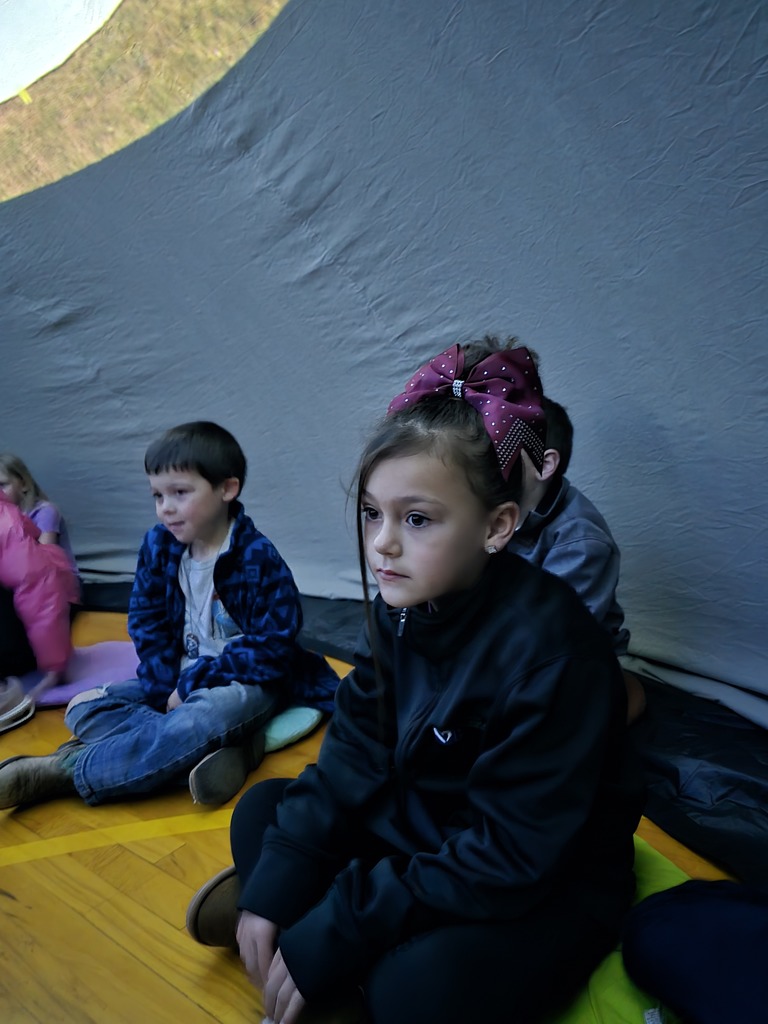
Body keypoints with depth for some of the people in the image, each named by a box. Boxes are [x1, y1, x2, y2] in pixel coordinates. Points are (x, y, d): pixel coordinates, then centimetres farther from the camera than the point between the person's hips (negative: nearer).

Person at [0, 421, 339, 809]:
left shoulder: (258, 558, -18)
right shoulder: (157, 545, -2)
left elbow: (270, 649, -17)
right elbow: (148, 625, 3)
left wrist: (192, 682, -17)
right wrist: (166, 689, -11)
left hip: (247, 680, -7)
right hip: (181, 678, 7)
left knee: (199, 721, -38)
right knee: (84, 709, -7)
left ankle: (64, 771, -20)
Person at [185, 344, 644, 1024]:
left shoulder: (550, 650, -31)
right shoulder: (401, 607, -9)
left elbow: (513, 858, -28)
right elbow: (354, 760, -4)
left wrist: (329, 938, -25)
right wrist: (272, 891, -13)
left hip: (552, 886, -6)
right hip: (421, 829, 6)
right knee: (261, 812, 1)